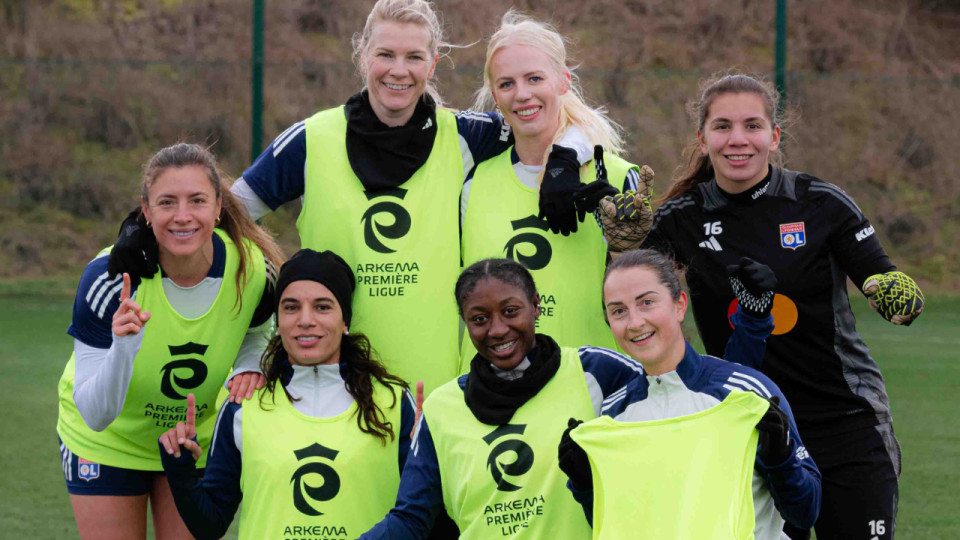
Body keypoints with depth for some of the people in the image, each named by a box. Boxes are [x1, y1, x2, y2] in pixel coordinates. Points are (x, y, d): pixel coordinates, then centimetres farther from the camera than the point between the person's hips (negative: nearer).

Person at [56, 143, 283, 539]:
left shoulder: (252, 268, -23)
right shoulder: (109, 277, -30)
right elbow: (95, 415, -31)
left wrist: (249, 367, -19)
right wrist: (123, 349, -49)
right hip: (107, 443, -2)